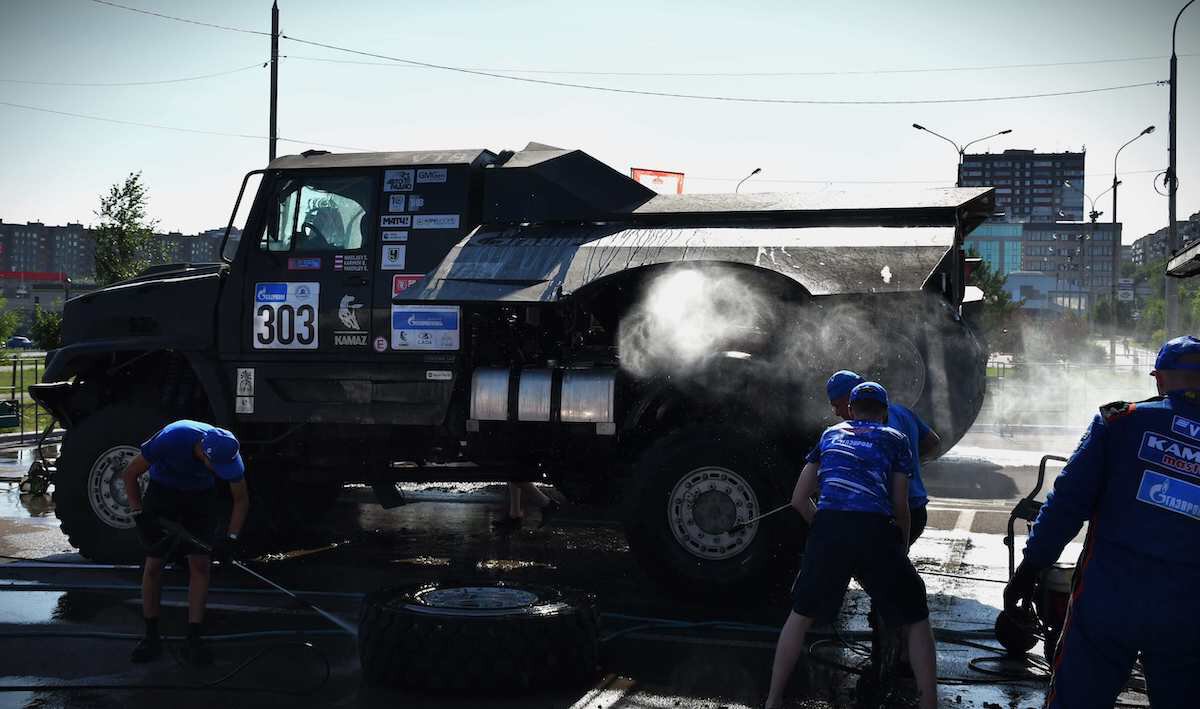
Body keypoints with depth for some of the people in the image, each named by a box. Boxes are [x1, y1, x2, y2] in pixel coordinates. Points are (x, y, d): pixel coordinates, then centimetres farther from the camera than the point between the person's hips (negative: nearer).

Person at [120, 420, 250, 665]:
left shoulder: (229, 453, -29)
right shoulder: (171, 439, -37)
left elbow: (241, 500, -12)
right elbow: (129, 474, -21)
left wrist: (231, 539, -23)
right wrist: (139, 514, -24)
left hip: (200, 496, 1)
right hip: (163, 490, -1)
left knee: (200, 564, -8)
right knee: (153, 563, -3)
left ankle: (193, 638, -4)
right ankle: (150, 636, 8)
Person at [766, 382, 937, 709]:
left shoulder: (830, 434, 26)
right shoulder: (894, 439, 20)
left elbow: (799, 499, 23)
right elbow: (900, 506, 14)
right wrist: (903, 545, 31)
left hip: (828, 527, 2)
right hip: (875, 531, -2)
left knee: (801, 614, 22)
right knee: (916, 621, 15)